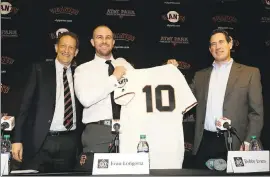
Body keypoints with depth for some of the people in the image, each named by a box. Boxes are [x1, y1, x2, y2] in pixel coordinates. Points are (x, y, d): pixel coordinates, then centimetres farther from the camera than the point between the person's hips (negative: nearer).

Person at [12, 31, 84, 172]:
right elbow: (26, 104, -1)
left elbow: (82, 110, 12)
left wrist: (82, 143, 8)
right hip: (40, 142, -2)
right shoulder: (40, 69, 3)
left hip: (69, 144, 2)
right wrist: (18, 139, -8)